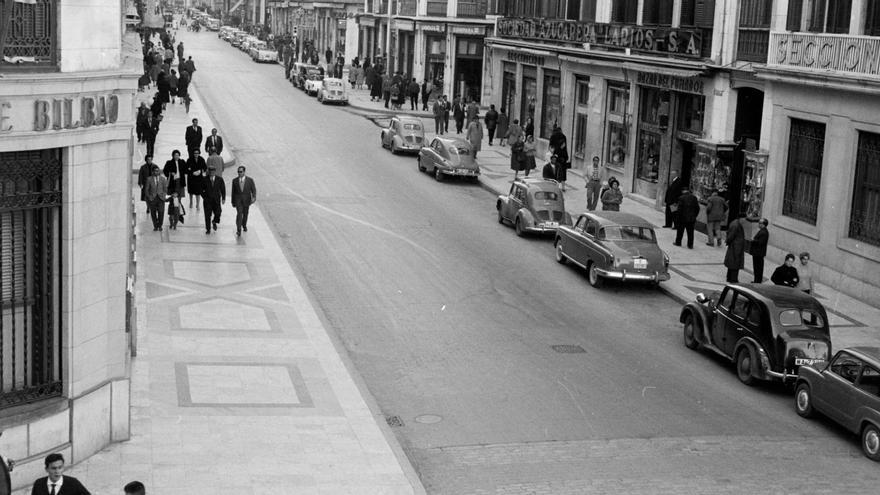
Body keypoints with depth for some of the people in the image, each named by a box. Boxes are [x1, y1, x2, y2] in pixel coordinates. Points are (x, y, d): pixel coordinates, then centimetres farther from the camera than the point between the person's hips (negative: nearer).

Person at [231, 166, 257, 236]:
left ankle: (244, 225, 44)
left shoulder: (250, 180, -7)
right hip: (238, 200, -1)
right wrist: (233, 202, 8)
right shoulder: (235, 180, -3)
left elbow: (253, 190, -7)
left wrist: (254, 197, -26)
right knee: (239, 213, -16)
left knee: (245, 214, 17)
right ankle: (238, 230, -17)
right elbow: (233, 192, 5)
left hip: (246, 200, 1)